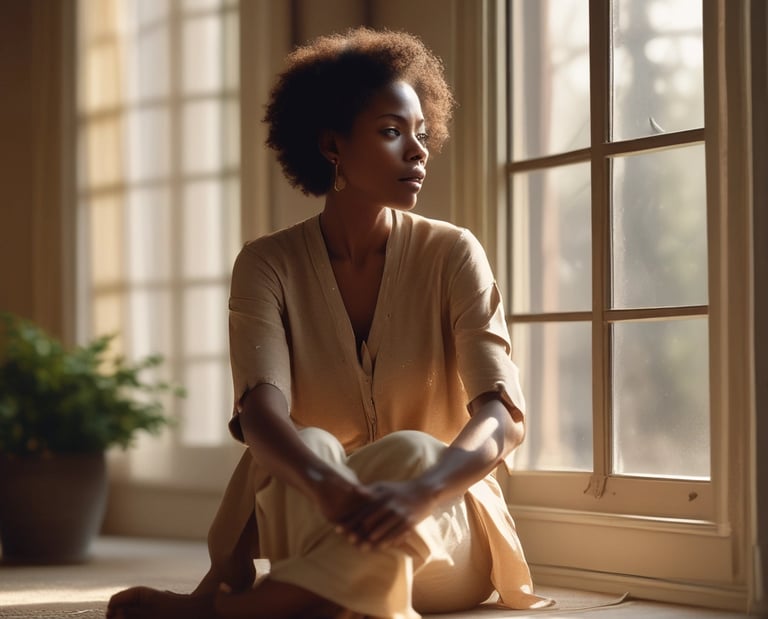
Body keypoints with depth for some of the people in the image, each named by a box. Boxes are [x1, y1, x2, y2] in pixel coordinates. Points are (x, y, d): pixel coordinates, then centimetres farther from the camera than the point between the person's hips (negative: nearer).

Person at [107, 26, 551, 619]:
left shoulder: (453, 255, -6)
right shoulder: (268, 265, -4)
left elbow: (502, 414, -19)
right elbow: (261, 411, -21)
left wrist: (418, 493, -42)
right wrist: (327, 486, -46)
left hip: (443, 538, 0)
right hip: (307, 524, 0)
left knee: (407, 453, -34)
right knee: (309, 447, -33)